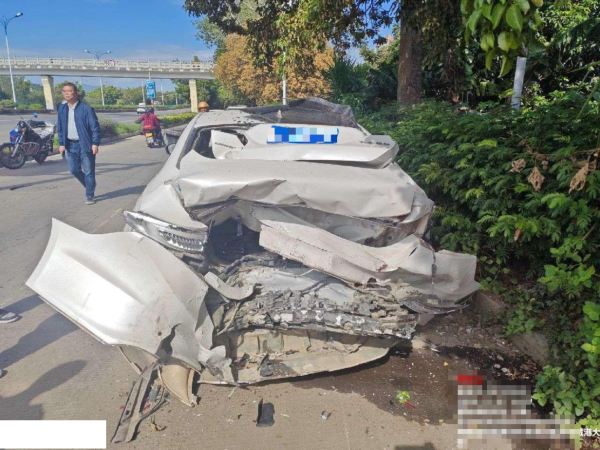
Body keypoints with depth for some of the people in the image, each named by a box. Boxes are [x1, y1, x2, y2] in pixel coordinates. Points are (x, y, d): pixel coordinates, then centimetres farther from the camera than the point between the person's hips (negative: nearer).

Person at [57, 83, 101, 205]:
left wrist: (95, 143, -16)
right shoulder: (62, 109, 8)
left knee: (88, 171, 0)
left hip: (84, 144, -6)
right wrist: (61, 143, 9)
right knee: (74, 169, 9)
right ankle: (90, 185, 33)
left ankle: (89, 196, 10)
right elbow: (60, 128, 15)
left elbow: (95, 127, -11)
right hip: (71, 145, 6)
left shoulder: (86, 108, -9)